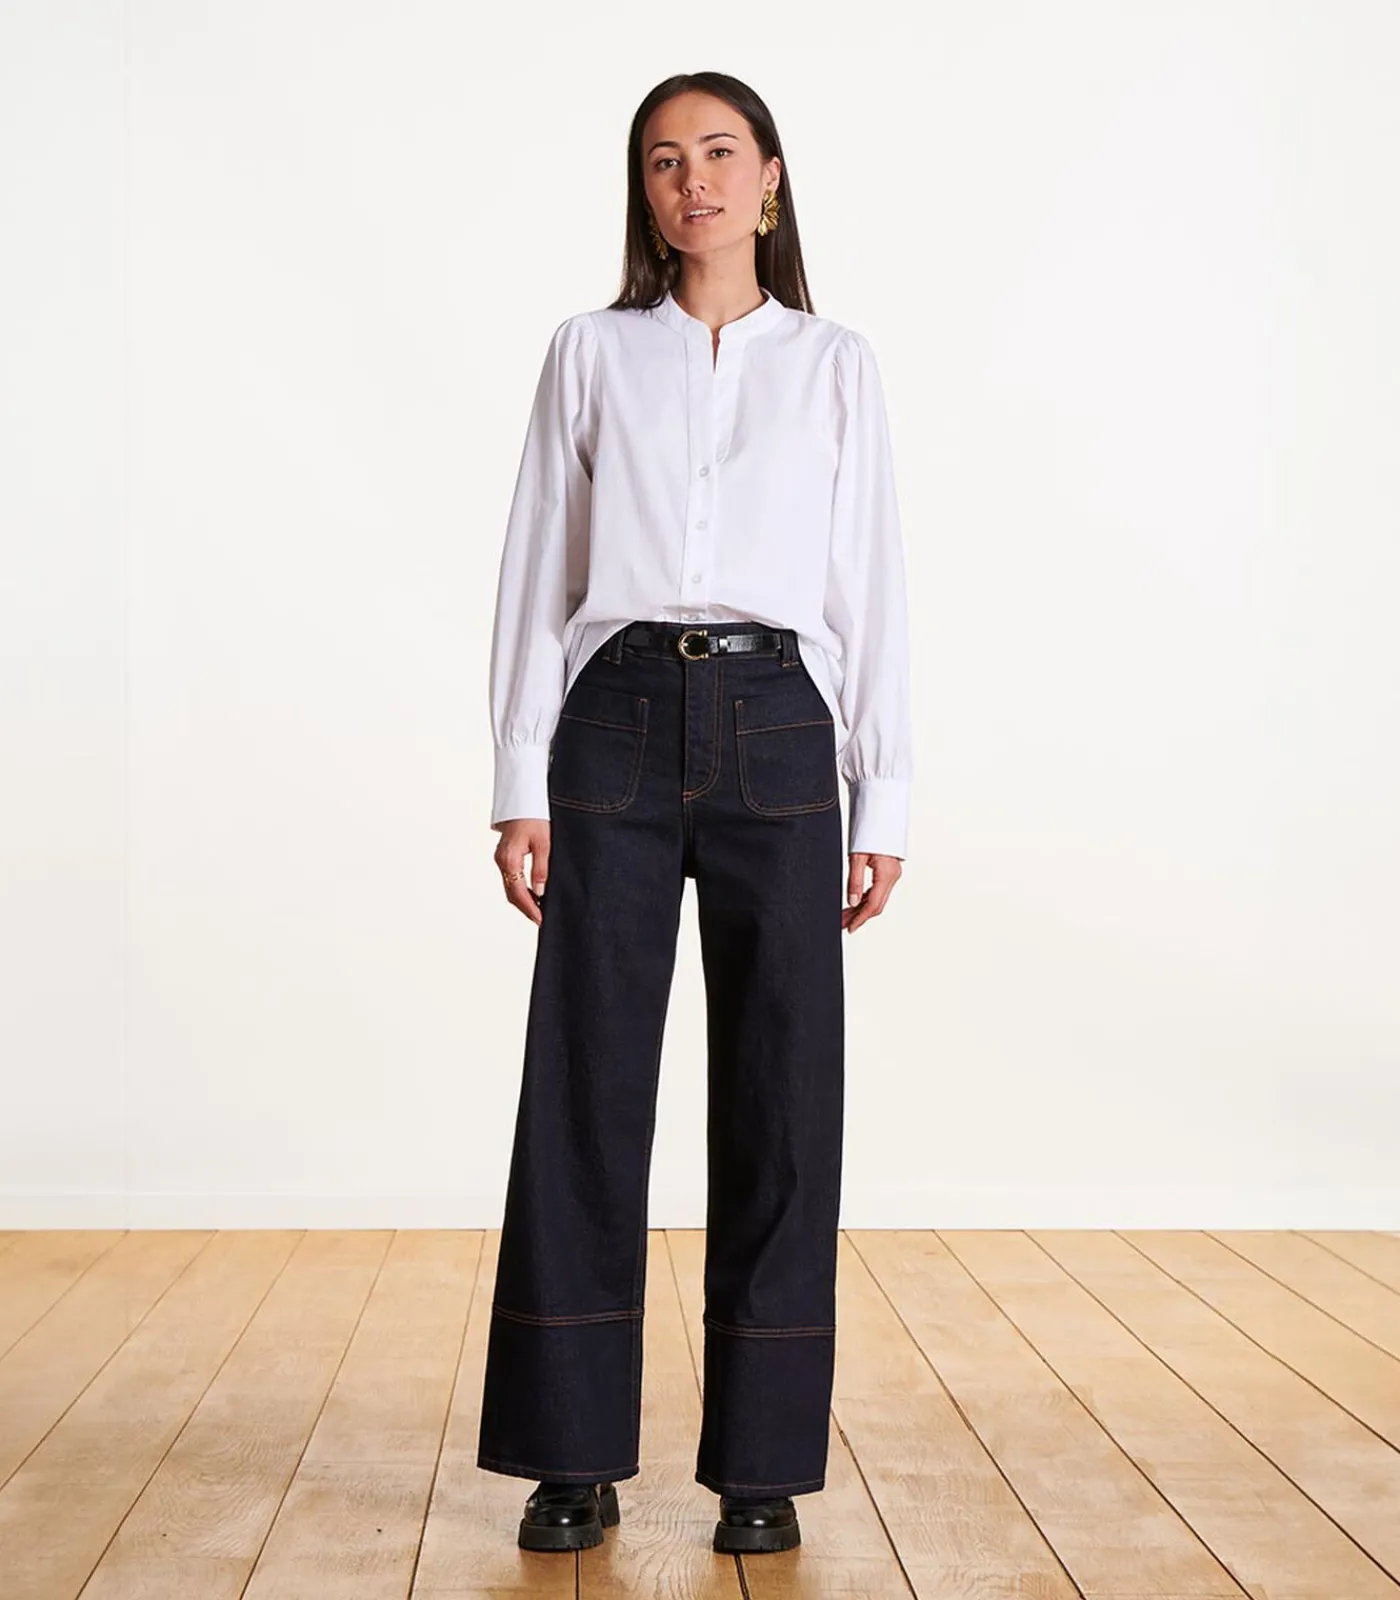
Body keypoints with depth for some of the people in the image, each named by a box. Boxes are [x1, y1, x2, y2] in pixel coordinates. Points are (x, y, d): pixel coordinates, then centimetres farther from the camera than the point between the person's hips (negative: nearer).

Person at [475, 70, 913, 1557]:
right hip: (619, 720, 0)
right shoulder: (591, 352, 11)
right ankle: (575, 1453, 13)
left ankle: (762, 1459, 13)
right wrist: (521, 783, -1)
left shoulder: (835, 363, 11)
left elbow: (872, 587, 8)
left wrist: (883, 801, 2)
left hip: (776, 724, 0)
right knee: (588, 1083, 0)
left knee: (779, 1087, 0)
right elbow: (537, 570, 7)